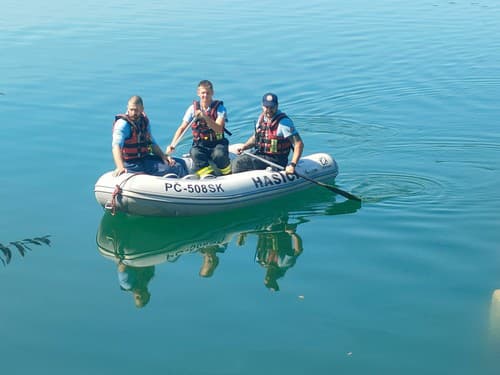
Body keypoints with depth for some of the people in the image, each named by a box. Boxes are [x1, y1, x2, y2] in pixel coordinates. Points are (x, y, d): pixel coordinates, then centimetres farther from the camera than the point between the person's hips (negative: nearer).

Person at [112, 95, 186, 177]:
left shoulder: (145, 121, 11)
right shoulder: (122, 123, -15)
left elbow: (152, 143, 21)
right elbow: (116, 145, -29)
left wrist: (163, 156, 3)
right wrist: (120, 167, -45)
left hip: (145, 157, 8)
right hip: (133, 163, -8)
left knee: (180, 163, 7)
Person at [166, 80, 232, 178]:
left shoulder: (219, 107, -3)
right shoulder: (193, 108, 4)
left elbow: (219, 129, -18)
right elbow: (182, 128, 3)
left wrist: (205, 117, -30)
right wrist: (172, 145, -10)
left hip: (217, 143, -1)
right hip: (200, 145, 1)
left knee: (219, 155, -33)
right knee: (195, 153, -32)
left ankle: (228, 175, -5)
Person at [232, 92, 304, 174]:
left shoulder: (284, 122, -15)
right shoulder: (262, 118, 8)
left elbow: (299, 144, -18)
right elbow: (255, 137, 24)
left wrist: (292, 165, -28)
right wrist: (244, 147, 6)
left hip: (274, 159, -8)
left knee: (239, 163, -21)